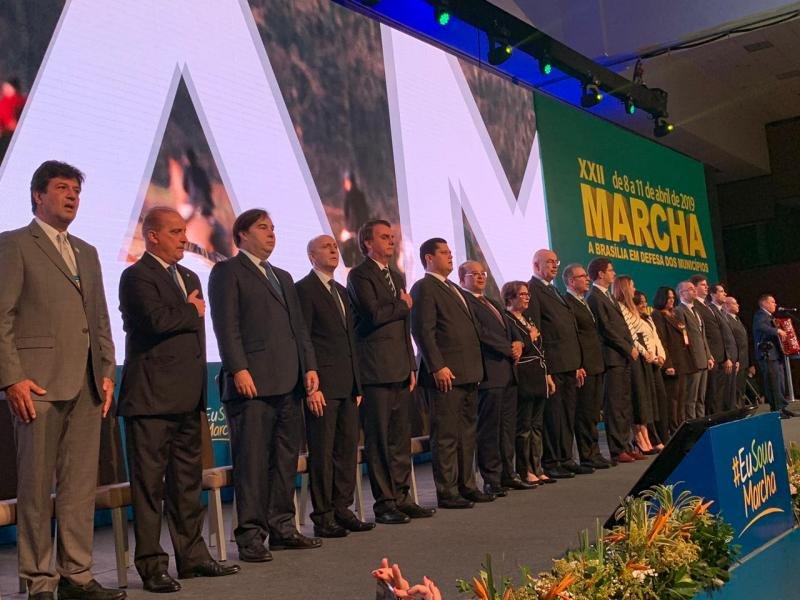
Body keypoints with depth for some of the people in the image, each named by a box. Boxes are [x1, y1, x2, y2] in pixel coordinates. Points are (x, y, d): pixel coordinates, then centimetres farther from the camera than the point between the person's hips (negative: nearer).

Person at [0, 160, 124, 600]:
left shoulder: (87, 253, 21)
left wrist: (107, 372, 10)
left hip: (87, 387, 6)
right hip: (38, 384, -6)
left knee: (82, 486, 7)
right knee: (36, 489, 1)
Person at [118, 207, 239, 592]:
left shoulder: (189, 278, 19)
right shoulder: (137, 276, -8)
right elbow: (156, 318, -24)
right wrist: (192, 311, -7)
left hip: (188, 398, 8)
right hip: (152, 398, -8)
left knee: (188, 480, 13)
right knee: (149, 483, -1)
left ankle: (191, 555, 23)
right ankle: (151, 565, 6)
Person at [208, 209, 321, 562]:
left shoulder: (283, 277, 25)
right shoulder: (227, 272, 2)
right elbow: (226, 326, -8)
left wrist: (309, 367, 10)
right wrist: (239, 370, -17)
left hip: (289, 383, 7)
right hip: (252, 383, -7)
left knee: (286, 459, 10)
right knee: (252, 462, -4)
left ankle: (282, 527, 18)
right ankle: (250, 535, 2)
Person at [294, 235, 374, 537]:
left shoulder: (342, 291, 19)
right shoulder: (304, 289, -6)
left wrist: (357, 383, 16)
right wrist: (311, 387, -17)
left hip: (347, 385, 8)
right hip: (322, 385, -8)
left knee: (348, 447, 10)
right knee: (322, 452, -1)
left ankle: (342, 509, 20)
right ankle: (323, 516, 7)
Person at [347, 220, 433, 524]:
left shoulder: (397, 277, 21)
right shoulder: (359, 275, -5)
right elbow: (374, 313, -20)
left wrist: (412, 365, 16)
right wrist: (404, 305, -2)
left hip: (400, 369, 8)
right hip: (376, 370, -8)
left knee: (401, 438, 10)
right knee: (379, 439, -2)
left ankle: (401, 496, 18)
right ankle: (384, 503, 5)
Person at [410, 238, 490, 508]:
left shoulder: (454, 289, 22)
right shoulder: (424, 288, -7)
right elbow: (423, 331, -15)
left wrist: (476, 367, 17)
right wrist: (438, 367, -21)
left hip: (468, 373, 9)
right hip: (446, 374, -9)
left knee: (467, 433, 14)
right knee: (446, 435, -4)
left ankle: (466, 485, 23)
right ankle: (447, 492, 3)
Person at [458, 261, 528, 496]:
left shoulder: (491, 303, 24)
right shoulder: (463, 301, -7)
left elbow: (510, 326, 22)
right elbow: (481, 332, -15)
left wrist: (518, 342, 0)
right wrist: (509, 349, -10)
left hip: (508, 371, 9)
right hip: (489, 373, -9)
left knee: (508, 426, 11)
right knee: (489, 429, -5)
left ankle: (508, 474, 18)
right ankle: (491, 479, 0)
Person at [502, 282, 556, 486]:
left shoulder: (528, 320, 20)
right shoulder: (506, 320, -8)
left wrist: (547, 376, 17)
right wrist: (530, 338, -6)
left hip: (538, 379, 9)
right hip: (523, 379, -9)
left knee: (537, 425, 10)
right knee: (524, 426, -3)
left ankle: (536, 469, 15)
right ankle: (525, 471, 4)